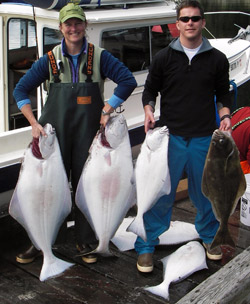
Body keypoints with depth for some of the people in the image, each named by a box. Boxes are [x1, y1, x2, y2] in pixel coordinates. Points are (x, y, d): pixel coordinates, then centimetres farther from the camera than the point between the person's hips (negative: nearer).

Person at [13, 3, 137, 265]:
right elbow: (21, 90, 6)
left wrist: (107, 110, -12)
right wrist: (34, 123, -6)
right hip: (54, 134, 1)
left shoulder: (98, 57, 1)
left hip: (88, 134, -1)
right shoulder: (50, 60, 3)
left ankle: (85, 243, 23)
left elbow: (128, 81, -4)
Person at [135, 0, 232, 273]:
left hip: (205, 138, 2)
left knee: (206, 191, 13)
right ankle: (146, 245, 15)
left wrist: (225, 115, -2)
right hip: (171, 136, -1)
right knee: (160, 192, 1)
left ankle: (209, 236, 38)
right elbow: (150, 89, 10)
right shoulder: (164, 57, 4)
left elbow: (223, 93, 16)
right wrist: (149, 111, -8)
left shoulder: (217, 59, 7)